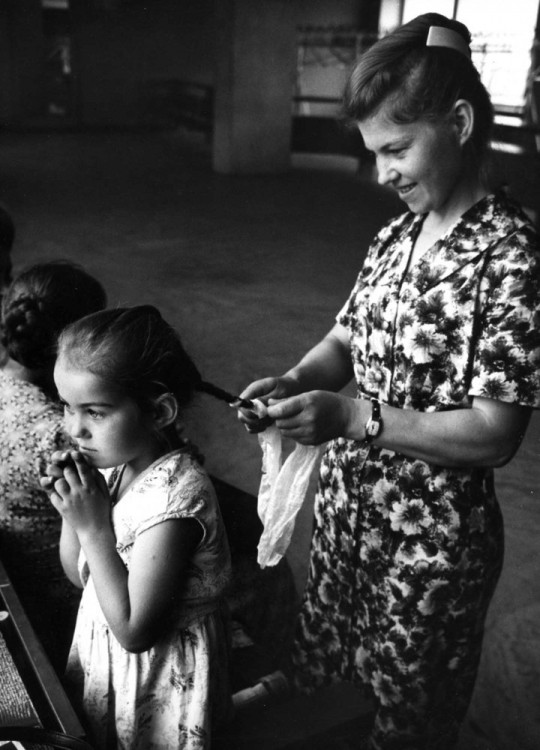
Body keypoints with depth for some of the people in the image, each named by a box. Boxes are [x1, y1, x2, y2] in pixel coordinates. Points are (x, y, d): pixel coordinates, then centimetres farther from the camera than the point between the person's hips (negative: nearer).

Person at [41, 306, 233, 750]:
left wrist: (94, 528, -29)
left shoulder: (173, 495, -32)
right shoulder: (114, 464, -9)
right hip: (102, 652, 7)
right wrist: (72, 513, -15)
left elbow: (134, 631, -27)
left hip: (156, 679, -7)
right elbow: (80, 575, 3)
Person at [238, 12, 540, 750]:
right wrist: (297, 381, -11)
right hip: (346, 507, 7)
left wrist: (355, 417, -27)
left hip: (432, 539, -6)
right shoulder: (397, 235, 1)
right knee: (321, 686, 24)